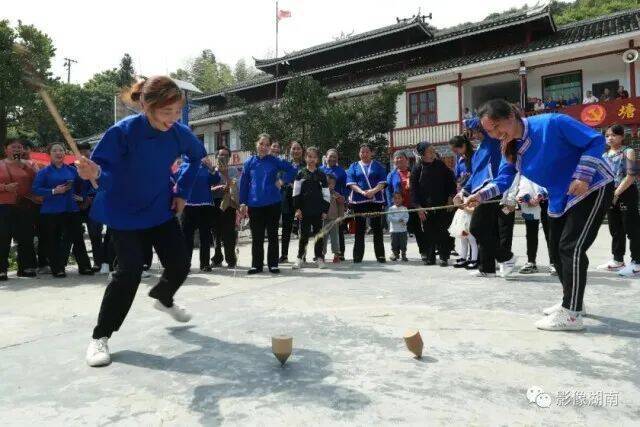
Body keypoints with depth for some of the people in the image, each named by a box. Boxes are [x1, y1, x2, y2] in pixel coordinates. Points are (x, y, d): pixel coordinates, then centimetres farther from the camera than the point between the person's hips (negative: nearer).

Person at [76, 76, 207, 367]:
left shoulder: (180, 133, -14)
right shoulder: (122, 131, -27)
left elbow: (197, 156, 8)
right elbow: (103, 170, -25)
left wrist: (183, 191, 4)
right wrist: (96, 174, -50)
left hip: (161, 210, 4)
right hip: (124, 214, -4)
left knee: (179, 267, 5)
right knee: (129, 272, -11)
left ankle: (163, 299, 42)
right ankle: (100, 337, 8)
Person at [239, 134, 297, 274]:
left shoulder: (275, 161, 1)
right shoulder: (249, 162, 4)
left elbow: (293, 169, 7)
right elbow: (244, 183, 6)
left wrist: (282, 180, -4)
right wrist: (243, 203, 2)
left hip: (273, 203, -1)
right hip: (254, 205, 1)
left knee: (273, 235, 6)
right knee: (257, 237, 7)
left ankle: (273, 264, 16)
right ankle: (256, 265, 17)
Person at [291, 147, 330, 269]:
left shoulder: (321, 175, 5)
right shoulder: (301, 173, 4)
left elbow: (326, 194, 5)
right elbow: (296, 192, 2)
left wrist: (325, 210, 1)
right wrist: (297, 208, -5)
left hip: (318, 210, 1)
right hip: (304, 210, -1)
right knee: (304, 235, 5)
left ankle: (319, 257, 15)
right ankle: (300, 257, 15)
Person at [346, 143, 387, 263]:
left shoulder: (378, 166, 12)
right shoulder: (354, 166, 12)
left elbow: (382, 182, 1)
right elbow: (351, 183, 0)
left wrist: (374, 191, -18)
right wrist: (362, 192, -16)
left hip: (376, 200, 0)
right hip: (358, 201, 0)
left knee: (377, 228, 1)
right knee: (359, 229, 2)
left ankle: (380, 255, 7)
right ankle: (357, 256, 8)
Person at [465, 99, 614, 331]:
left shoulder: (551, 123, -25)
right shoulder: (510, 148, -4)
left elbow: (596, 140, -21)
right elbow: (503, 180, -4)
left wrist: (582, 177, -30)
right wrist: (480, 196, -22)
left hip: (592, 188, -8)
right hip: (560, 198, 8)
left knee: (571, 247, -16)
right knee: (556, 249, 12)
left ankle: (571, 315, -9)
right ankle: (571, 301, 30)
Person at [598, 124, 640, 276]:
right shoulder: (604, 156, 13)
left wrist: (616, 193, -20)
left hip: (626, 194, -6)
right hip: (610, 195, 7)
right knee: (615, 230, 13)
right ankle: (617, 260, 23)